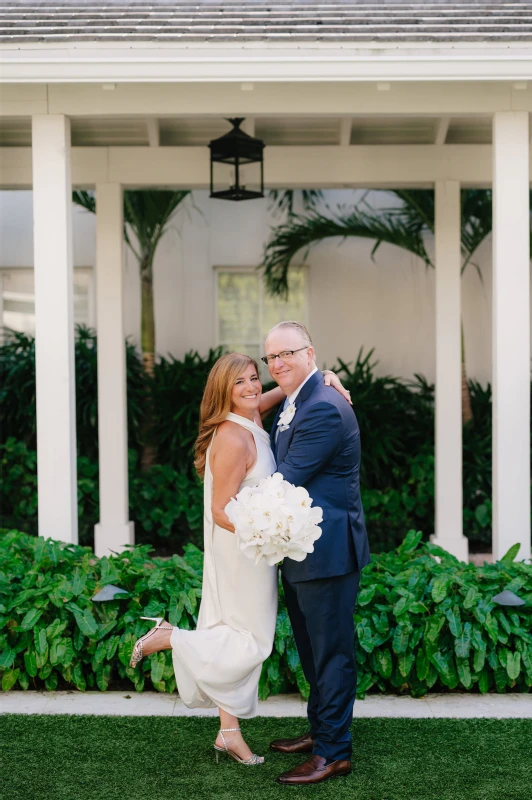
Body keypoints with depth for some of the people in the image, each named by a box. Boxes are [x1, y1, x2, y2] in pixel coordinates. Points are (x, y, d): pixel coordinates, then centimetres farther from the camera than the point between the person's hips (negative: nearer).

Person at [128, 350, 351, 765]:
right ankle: (169, 638, 10)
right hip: (240, 551, -9)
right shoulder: (234, 439, -24)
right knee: (252, 641, 1)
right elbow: (221, 511, -23)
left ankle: (230, 732, 23)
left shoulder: (250, 419, 2)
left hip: (250, 549, 9)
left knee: (243, 640, 14)